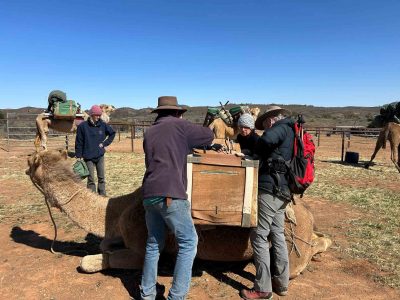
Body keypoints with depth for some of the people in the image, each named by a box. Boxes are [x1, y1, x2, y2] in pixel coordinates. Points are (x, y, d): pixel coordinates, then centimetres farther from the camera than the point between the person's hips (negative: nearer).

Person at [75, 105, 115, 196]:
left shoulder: (102, 125, 0)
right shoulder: (83, 126, -7)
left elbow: (112, 133, 15)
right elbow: (79, 142, -4)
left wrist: (105, 143, 5)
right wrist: (78, 156, -5)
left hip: (100, 156, 3)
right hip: (88, 157, -3)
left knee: (101, 178, 9)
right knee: (91, 179, 2)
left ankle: (102, 196, 21)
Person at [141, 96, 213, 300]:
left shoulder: (149, 132, 18)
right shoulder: (178, 125, 2)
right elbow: (208, 136, 8)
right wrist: (189, 143, 26)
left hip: (149, 195, 7)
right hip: (170, 195, -7)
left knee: (154, 244, 19)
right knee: (188, 242, 4)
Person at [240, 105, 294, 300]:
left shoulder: (283, 126, -4)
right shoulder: (292, 134, 23)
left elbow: (267, 139, -25)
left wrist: (257, 153, -9)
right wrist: (259, 154, 13)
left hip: (270, 189, -10)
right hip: (282, 191, 10)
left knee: (259, 236, -2)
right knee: (277, 235, 16)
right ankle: (281, 283, 26)